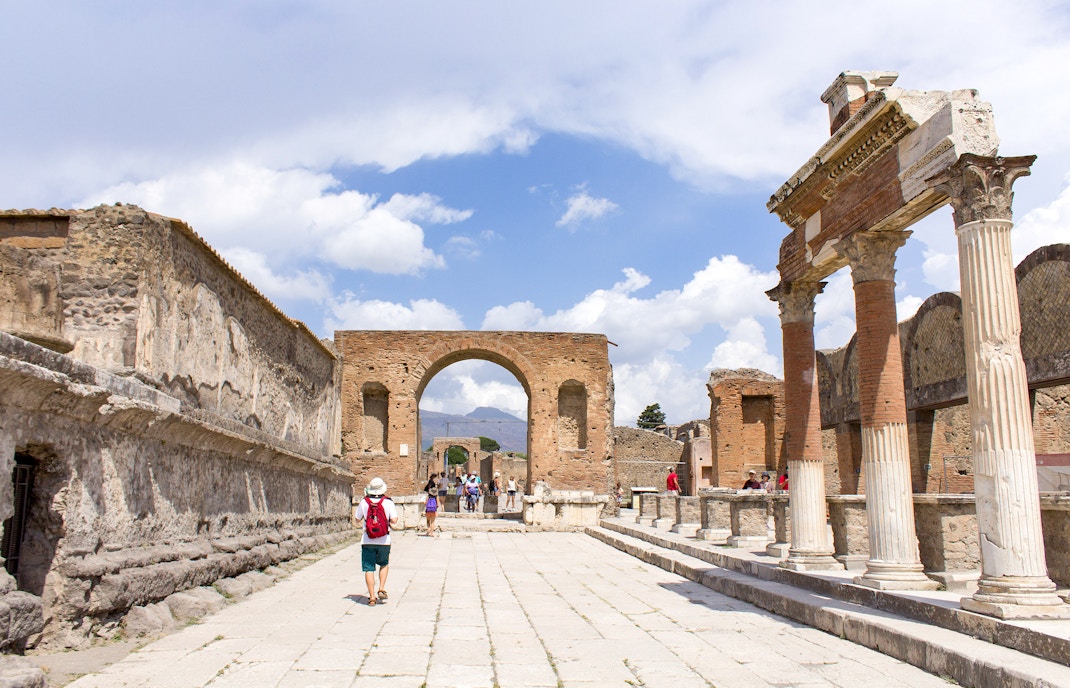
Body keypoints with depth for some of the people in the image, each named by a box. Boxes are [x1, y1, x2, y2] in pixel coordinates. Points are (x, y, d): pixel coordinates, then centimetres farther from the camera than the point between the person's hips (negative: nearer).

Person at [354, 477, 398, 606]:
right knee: (384, 564, 23)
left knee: (369, 569, 6)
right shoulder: (388, 502, -6)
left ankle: (372, 597, 3)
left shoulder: (364, 502, -3)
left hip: (367, 541, 0)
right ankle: (382, 589, 10)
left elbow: (358, 519, 9)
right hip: (384, 541, 0)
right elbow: (394, 520, -7)